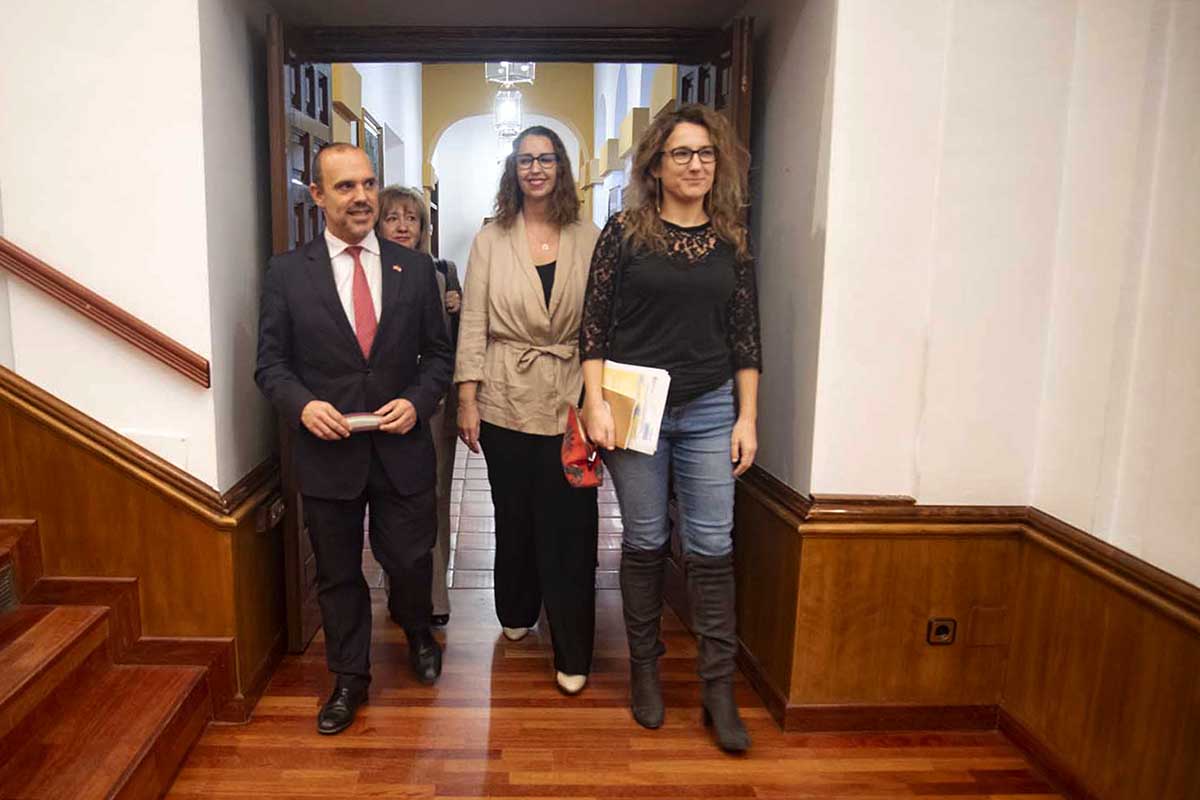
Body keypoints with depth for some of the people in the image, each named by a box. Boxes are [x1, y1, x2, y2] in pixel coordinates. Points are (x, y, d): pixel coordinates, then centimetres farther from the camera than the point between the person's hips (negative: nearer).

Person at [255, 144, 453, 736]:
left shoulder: (415, 268, 3)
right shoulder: (286, 273, 0)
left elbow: (438, 353, 6)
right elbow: (271, 362, 2)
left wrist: (417, 400, -12)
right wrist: (302, 403, -17)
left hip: (402, 448, 1)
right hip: (326, 451, 0)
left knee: (411, 560, 10)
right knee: (337, 573, 13)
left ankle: (419, 636, 44)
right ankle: (349, 679, 34)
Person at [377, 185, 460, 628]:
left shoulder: (442, 272, 7)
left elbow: (457, 342, 13)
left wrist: (457, 310, -5)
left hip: (435, 404, 2)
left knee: (435, 498, 7)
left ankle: (434, 596, 20)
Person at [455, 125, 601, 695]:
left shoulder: (589, 240, 3)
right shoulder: (491, 240, 4)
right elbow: (473, 322, 2)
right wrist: (467, 398, -3)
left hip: (569, 402, -1)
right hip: (505, 400, 1)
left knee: (569, 523, 0)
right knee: (513, 514, 14)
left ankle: (572, 653, 12)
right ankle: (516, 612, 38)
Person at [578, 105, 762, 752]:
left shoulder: (731, 242, 8)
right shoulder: (624, 234, 0)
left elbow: (745, 337, 8)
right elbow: (594, 327, -2)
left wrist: (747, 417, 3)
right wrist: (596, 405, -10)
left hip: (709, 411, 2)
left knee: (711, 548, 2)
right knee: (644, 544, 8)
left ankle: (718, 688, 15)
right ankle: (644, 668, 27)